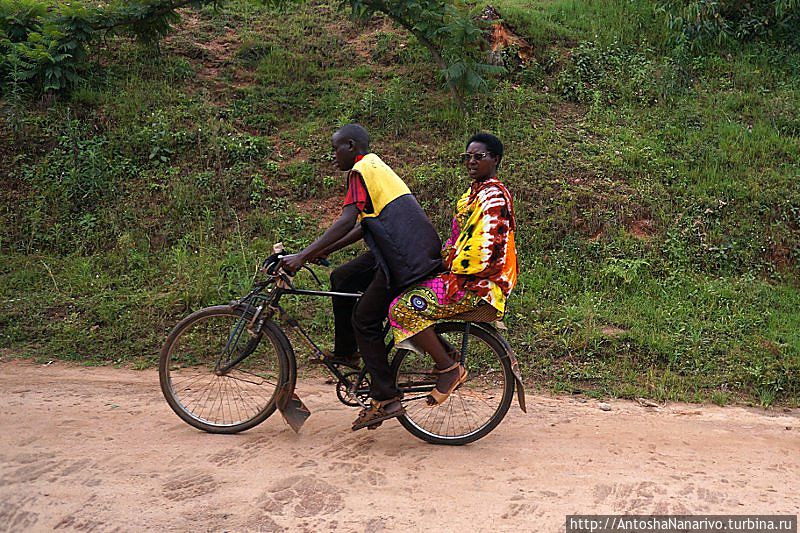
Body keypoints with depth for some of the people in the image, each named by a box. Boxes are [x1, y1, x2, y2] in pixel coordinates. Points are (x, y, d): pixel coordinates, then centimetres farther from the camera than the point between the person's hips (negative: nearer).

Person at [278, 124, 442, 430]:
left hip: (406, 258, -10)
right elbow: (363, 227, 24)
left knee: (364, 321, -3)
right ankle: (344, 354, 26)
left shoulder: (361, 170, -6)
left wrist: (303, 256, -18)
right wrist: (322, 252, 21)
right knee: (342, 278, 17)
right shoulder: (376, 167, 25)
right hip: (407, 250, 10)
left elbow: (346, 221, -19)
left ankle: (386, 400, -1)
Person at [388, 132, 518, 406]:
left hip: (478, 284, -11)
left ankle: (450, 368, -9)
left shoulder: (493, 195, -13)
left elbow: (484, 245, -22)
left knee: (403, 308, -21)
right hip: (463, 274, 11)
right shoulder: (476, 191, 20)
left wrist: (455, 273, -14)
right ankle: (445, 352, 12)